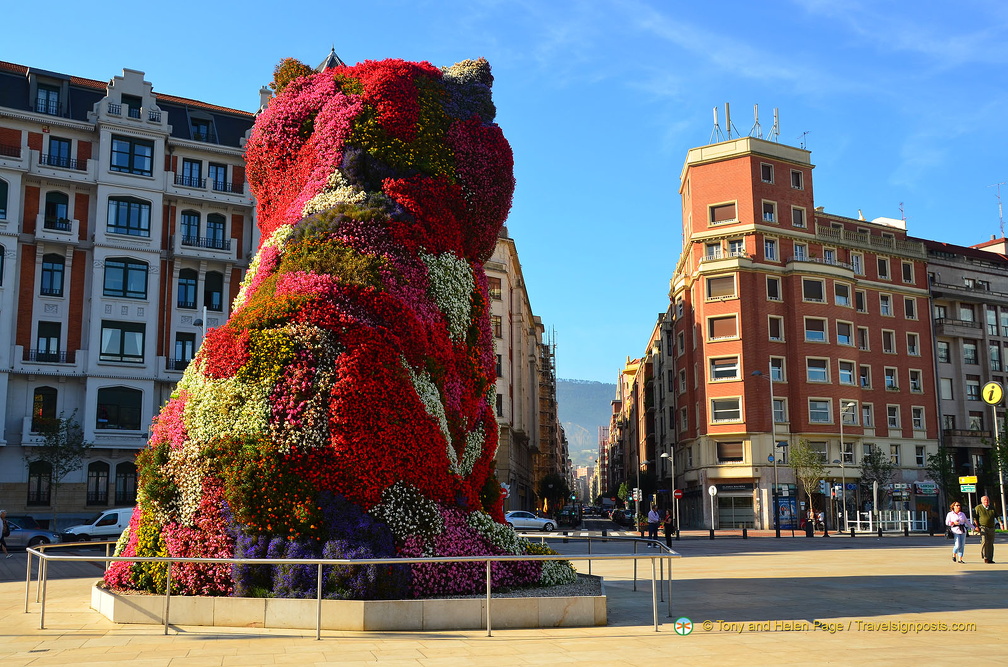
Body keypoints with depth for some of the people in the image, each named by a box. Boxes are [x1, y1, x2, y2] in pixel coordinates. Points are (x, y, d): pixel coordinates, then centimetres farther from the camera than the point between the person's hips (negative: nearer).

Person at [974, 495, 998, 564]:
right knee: (984, 541, -20)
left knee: (991, 543, 5)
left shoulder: (992, 508, 12)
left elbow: (997, 516, 10)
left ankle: (990, 559, 11)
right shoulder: (978, 508, -1)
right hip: (983, 527, -5)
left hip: (991, 528, 5)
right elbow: (975, 517, -2)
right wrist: (977, 526, -11)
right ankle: (985, 557, -15)